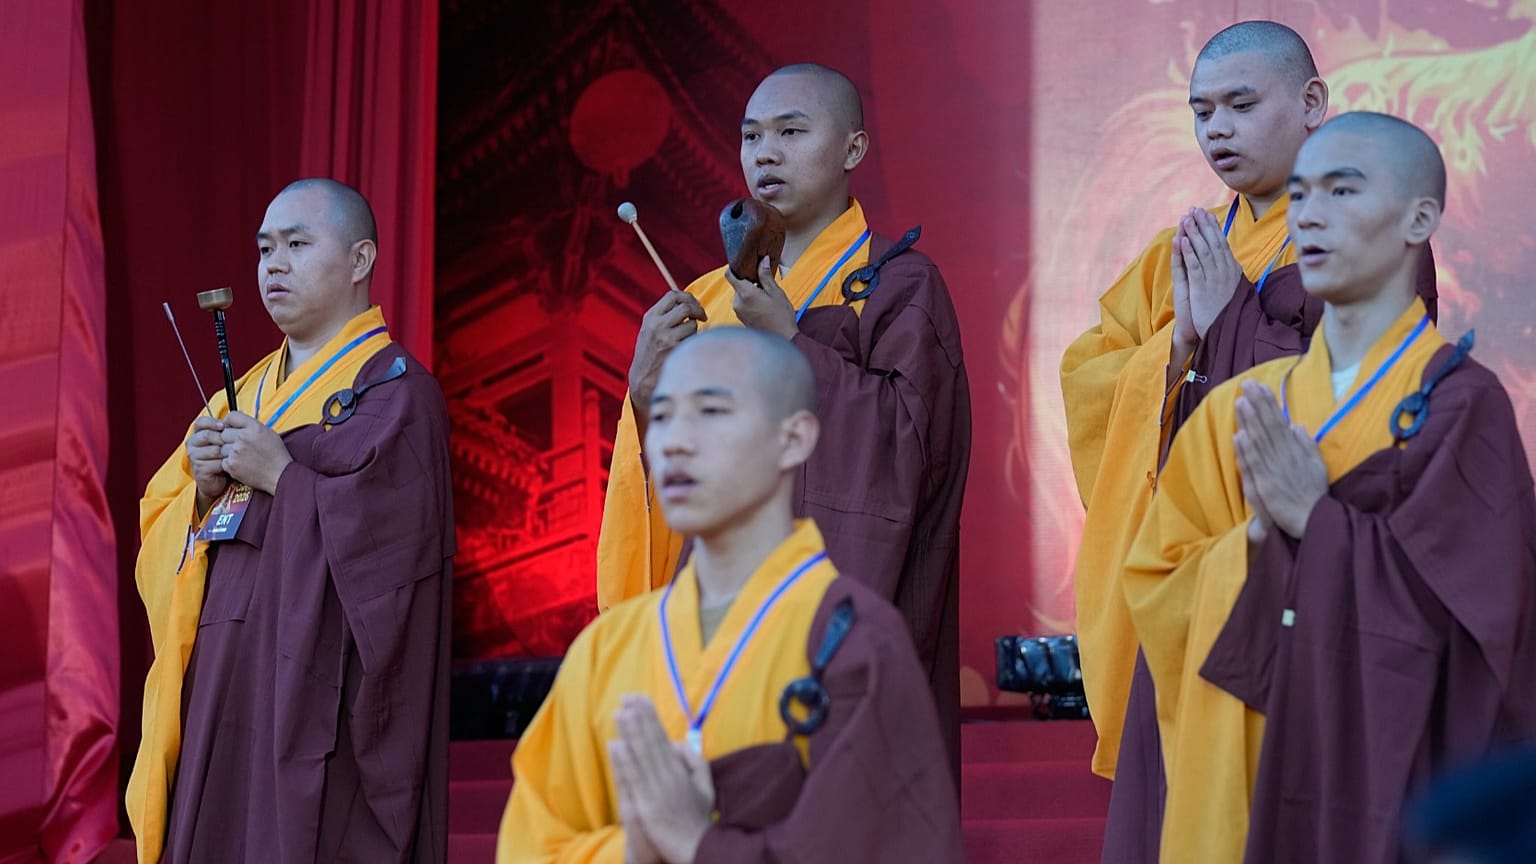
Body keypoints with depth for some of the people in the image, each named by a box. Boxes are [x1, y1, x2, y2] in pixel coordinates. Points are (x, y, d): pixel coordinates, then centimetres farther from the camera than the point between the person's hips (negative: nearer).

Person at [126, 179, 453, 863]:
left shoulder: (395, 390, -5)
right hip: (224, 697, 7)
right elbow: (163, 542, 19)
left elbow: (402, 536, -18)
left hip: (317, 697, -7)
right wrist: (203, 487, -1)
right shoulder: (246, 394, 19)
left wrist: (281, 477, -14)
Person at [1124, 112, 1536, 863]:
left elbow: (1463, 605, -14)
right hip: (1243, 777, 4)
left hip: (1392, 773, -4)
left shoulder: (1461, 403, -7)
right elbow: (1154, 590, 6)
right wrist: (1257, 535, -11)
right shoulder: (1240, 410, 8)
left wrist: (1313, 518, -13)